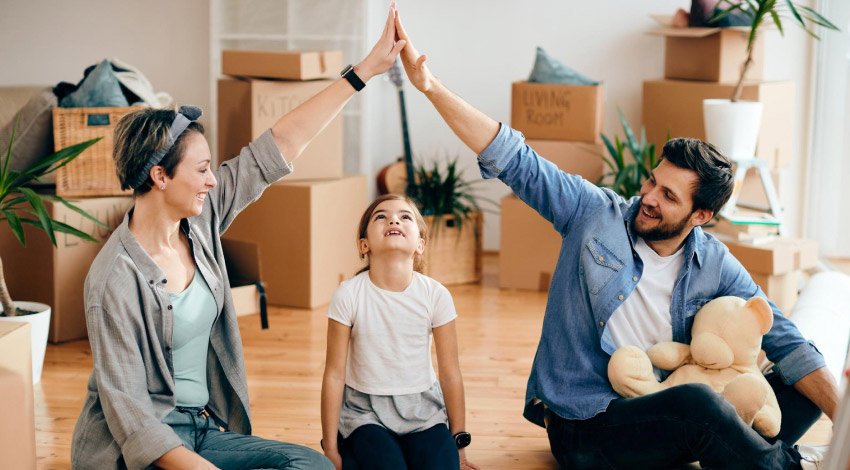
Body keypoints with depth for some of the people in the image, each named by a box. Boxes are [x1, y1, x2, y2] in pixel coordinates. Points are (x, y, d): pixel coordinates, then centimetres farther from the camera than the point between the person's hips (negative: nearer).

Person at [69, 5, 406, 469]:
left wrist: (365, 69, 2)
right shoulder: (116, 277, -20)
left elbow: (280, 145, 1)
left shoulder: (200, 220, 0)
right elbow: (126, 407, -21)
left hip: (202, 429, 8)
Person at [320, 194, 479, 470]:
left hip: (422, 410, 2)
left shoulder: (436, 295, -7)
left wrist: (459, 448, 5)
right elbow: (334, 374, -6)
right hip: (366, 412, -2)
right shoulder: (349, 295, -11)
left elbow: (451, 374, 0)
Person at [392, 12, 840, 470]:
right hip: (583, 427, -3)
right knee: (696, 402, -33)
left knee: (803, 392, -12)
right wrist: (431, 87, -18)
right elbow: (515, 160, -9)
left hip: (659, 419, 4)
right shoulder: (596, 213, -4)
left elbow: (783, 341, 0)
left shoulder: (715, 267, 2)